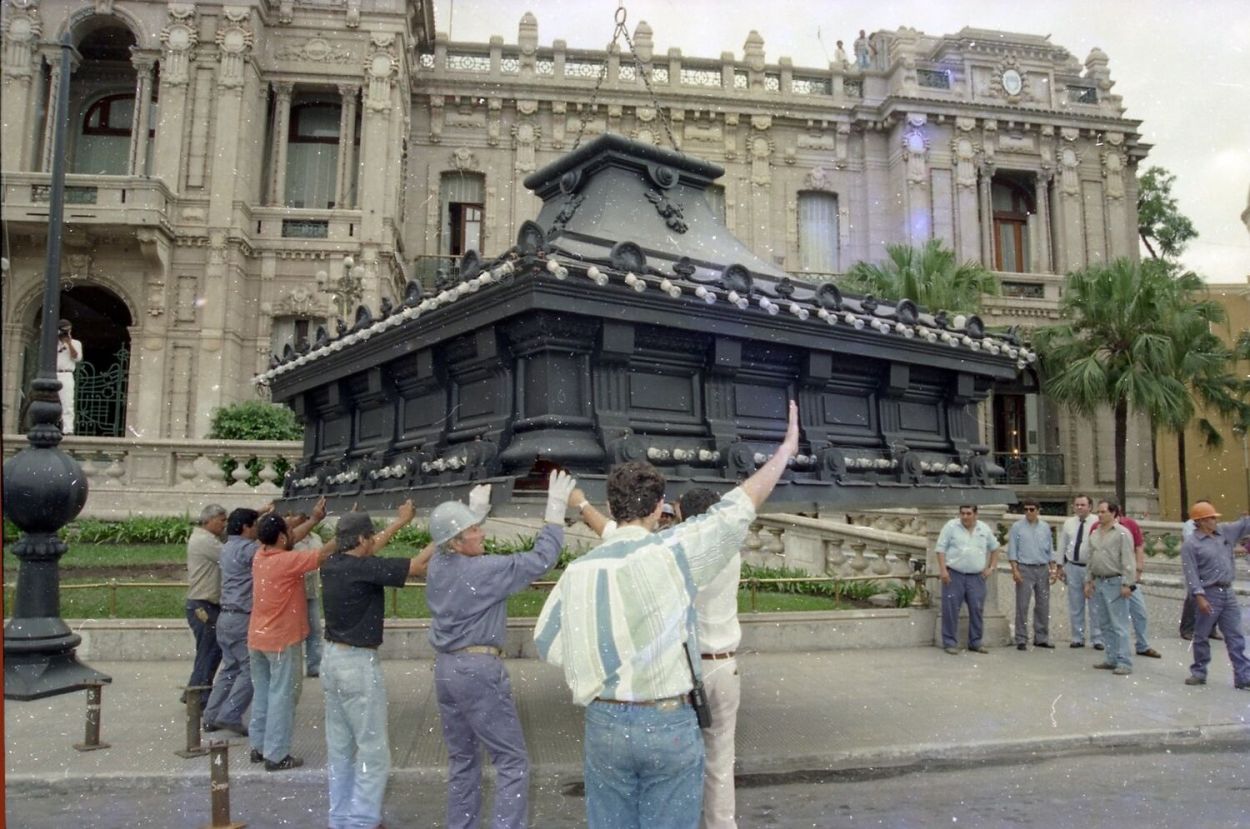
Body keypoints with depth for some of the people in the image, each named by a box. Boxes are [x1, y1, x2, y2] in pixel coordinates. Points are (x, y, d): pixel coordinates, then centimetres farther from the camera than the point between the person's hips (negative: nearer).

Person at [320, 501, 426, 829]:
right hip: (358, 665, -9)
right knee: (374, 753, 0)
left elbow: (366, 552, 22)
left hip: (332, 659, 9)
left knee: (339, 749, 15)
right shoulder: (365, 568, -19)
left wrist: (401, 522, 31)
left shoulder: (332, 564, 4)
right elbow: (417, 566, -16)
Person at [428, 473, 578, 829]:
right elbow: (540, 559, -16)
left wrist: (477, 509, 32)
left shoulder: (437, 565, 2)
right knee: (512, 760, 0)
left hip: (445, 668, 8)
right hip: (479, 669, -8)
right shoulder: (485, 570, -18)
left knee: (462, 758, 18)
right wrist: (556, 510, -10)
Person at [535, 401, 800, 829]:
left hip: (604, 724, 3)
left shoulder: (578, 570, -2)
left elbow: (547, 645, 5)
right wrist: (786, 449, 4)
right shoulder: (673, 551, -13)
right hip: (669, 725, -3)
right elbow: (739, 507, -7)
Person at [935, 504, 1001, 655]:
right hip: (954, 575, -3)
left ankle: (975, 642, 18)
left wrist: (991, 567, 11)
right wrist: (943, 570, -12)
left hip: (977, 576, 3)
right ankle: (950, 643, 6)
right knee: (951, 610, -3)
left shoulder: (985, 529, 8)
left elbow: (995, 548, 20)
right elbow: (941, 549, -4)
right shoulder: (951, 526, -3)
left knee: (977, 610, 6)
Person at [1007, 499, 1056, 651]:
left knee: (1043, 605, 8)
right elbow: (1012, 550, -3)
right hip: (1025, 569, -4)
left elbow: (1050, 550, 15)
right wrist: (1015, 570, -11)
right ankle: (1021, 640, 1)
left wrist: (1053, 569, 7)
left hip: (1043, 569, 4)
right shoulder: (1017, 527, 0)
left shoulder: (1045, 527, 11)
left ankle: (1041, 638, 18)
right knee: (1022, 606, -4)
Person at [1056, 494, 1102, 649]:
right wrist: (1061, 567, 11)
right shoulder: (1068, 523, 7)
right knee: (1075, 606, 10)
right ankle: (1078, 638, 19)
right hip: (1073, 567, 4)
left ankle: (1097, 639, 12)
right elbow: (1062, 545, 13)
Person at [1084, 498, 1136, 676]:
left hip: (1115, 583, -8)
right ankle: (1112, 658, 21)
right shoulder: (1095, 534, 13)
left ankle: (1124, 662, -3)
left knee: (1119, 625, -7)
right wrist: (1089, 581, 16)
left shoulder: (1122, 533, -9)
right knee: (1105, 624, 12)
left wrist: (1127, 584, -17)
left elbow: (1127, 561, -13)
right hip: (1099, 582, 8)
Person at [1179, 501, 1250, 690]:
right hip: (1209, 594, -5)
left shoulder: (1225, 532, 9)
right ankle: (1199, 673, 20)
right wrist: (1199, 596, -22)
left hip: (1228, 592, 6)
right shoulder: (1190, 545, -9)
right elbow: (1191, 573, -14)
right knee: (1202, 636, 6)